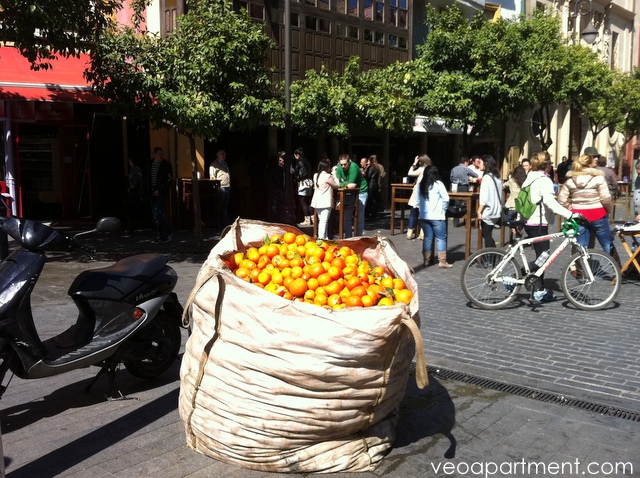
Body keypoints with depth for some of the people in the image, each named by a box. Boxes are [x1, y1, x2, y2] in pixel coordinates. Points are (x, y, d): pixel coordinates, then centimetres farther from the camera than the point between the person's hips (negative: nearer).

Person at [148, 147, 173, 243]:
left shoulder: (166, 165, -4)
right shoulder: (150, 165, 11)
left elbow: (169, 180, -8)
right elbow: (148, 179, 18)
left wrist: (160, 191, -14)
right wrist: (150, 190, 6)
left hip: (161, 193, -6)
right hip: (152, 193, 6)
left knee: (157, 212, -16)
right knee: (155, 214, 5)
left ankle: (167, 233, -4)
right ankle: (159, 236, 13)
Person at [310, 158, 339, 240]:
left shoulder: (315, 175, 10)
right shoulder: (328, 176, -11)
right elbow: (337, 186, -2)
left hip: (317, 202, 8)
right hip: (325, 202, -7)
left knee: (321, 221, 13)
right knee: (324, 221, -8)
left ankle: (325, 238, 18)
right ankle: (321, 238, -12)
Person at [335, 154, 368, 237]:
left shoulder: (354, 167, -23)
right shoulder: (339, 168, -7)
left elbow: (350, 183, -27)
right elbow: (338, 183, -9)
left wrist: (343, 184, -16)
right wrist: (347, 184, -24)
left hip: (360, 191, -6)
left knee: (359, 217, -4)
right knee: (347, 217, 6)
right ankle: (348, 237, 15)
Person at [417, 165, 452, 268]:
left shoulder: (421, 185, 5)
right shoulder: (438, 184, -7)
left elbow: (418, 200, 8)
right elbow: (446, 199, -9)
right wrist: (443, 209, 5)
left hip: (424, 216, 5)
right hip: (437, 216, -5)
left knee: (427, 238, 11)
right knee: (441, 238, 2)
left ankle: (426, 260, 14)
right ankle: (442, 261, 2)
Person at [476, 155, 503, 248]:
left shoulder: (486, 177, -14)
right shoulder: (498, 177, 10)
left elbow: (484, 197, -19)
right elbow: (500, 195, 15)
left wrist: (479, 211, -16)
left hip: (487, 212, -8)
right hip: (497, 211, 8)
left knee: (487, 236, -2)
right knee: (488, 235, 17)